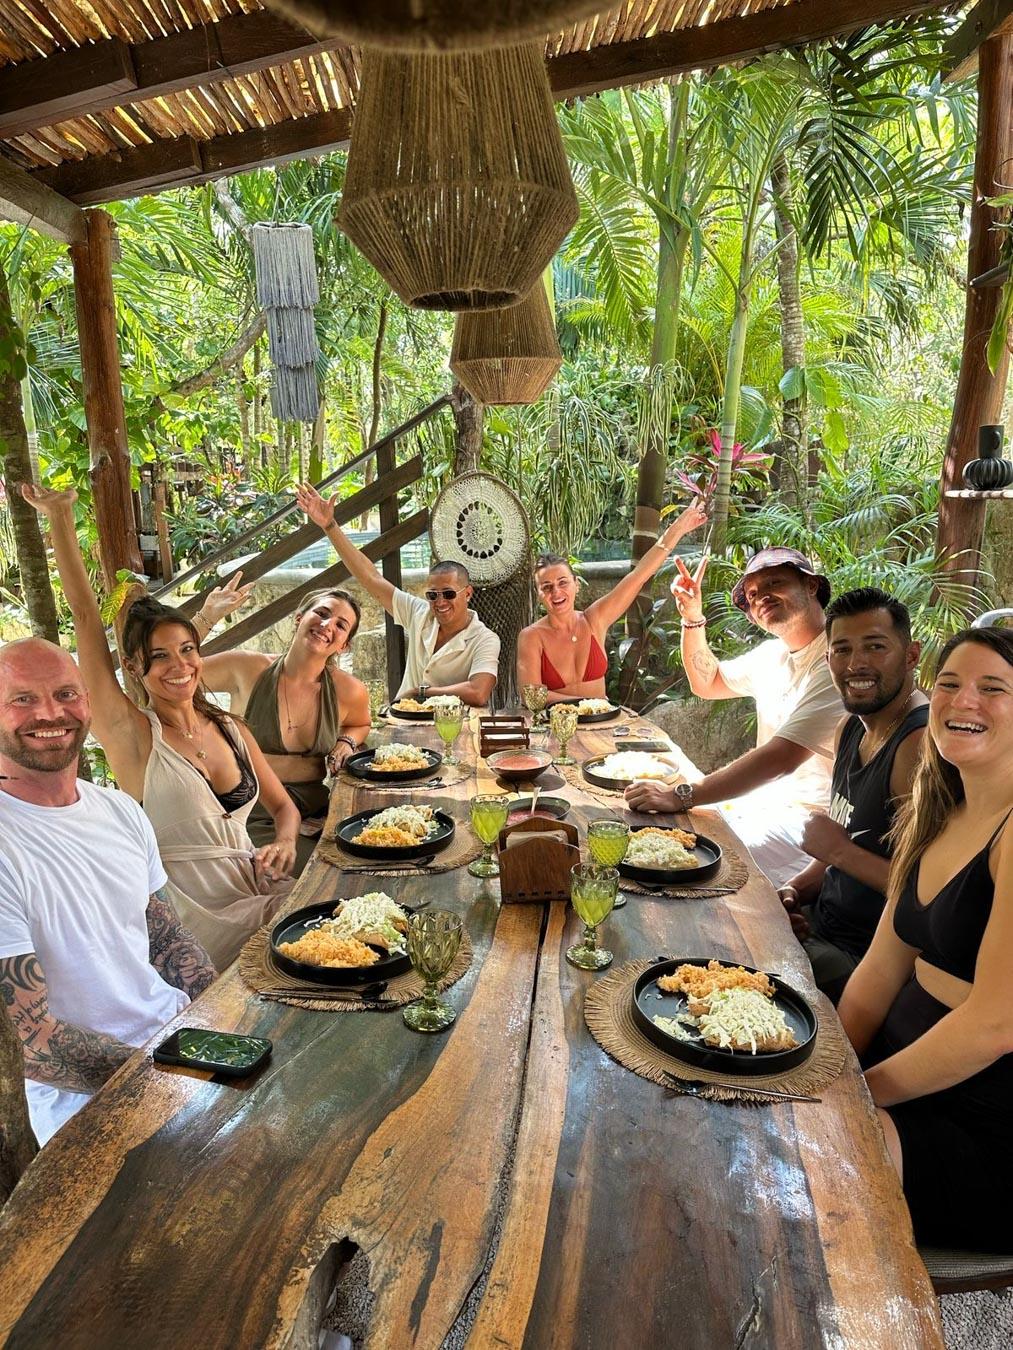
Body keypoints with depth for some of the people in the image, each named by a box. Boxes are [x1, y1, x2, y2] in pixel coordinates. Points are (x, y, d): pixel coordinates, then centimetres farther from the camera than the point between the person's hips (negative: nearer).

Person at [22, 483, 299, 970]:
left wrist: (285, 842, -6)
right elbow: (86, 617, -10)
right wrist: (60, 517, -7)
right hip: (198, 912, -5)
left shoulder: (232, 730, 7)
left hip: (258, 888, 5)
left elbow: (282, 806, 16)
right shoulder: (132, 735, -6)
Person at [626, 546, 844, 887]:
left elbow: (782, 757, -30)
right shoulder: (773, 654, 10)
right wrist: (692, 616, 7)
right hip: (764, 794, 9)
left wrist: (682, 796, -33)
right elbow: (708, 683, 24)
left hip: (809, 814, -8)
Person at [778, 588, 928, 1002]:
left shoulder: (923, 744, -24)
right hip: (819, 920, 8)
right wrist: (795, 889, 2)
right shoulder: (851, 728, 5)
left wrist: (839, 850, -21)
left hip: (863, 958, -8)